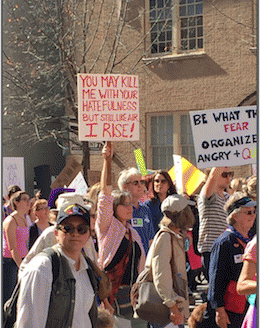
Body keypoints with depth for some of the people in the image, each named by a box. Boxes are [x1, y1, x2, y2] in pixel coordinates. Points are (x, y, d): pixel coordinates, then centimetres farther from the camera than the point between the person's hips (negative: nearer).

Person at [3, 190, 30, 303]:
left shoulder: (24, 220, 12)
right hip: (8, 262, -8)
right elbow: (12, 249, -18)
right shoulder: (10, 221, -14)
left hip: (20, 260, 8)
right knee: (7, 297, -4)